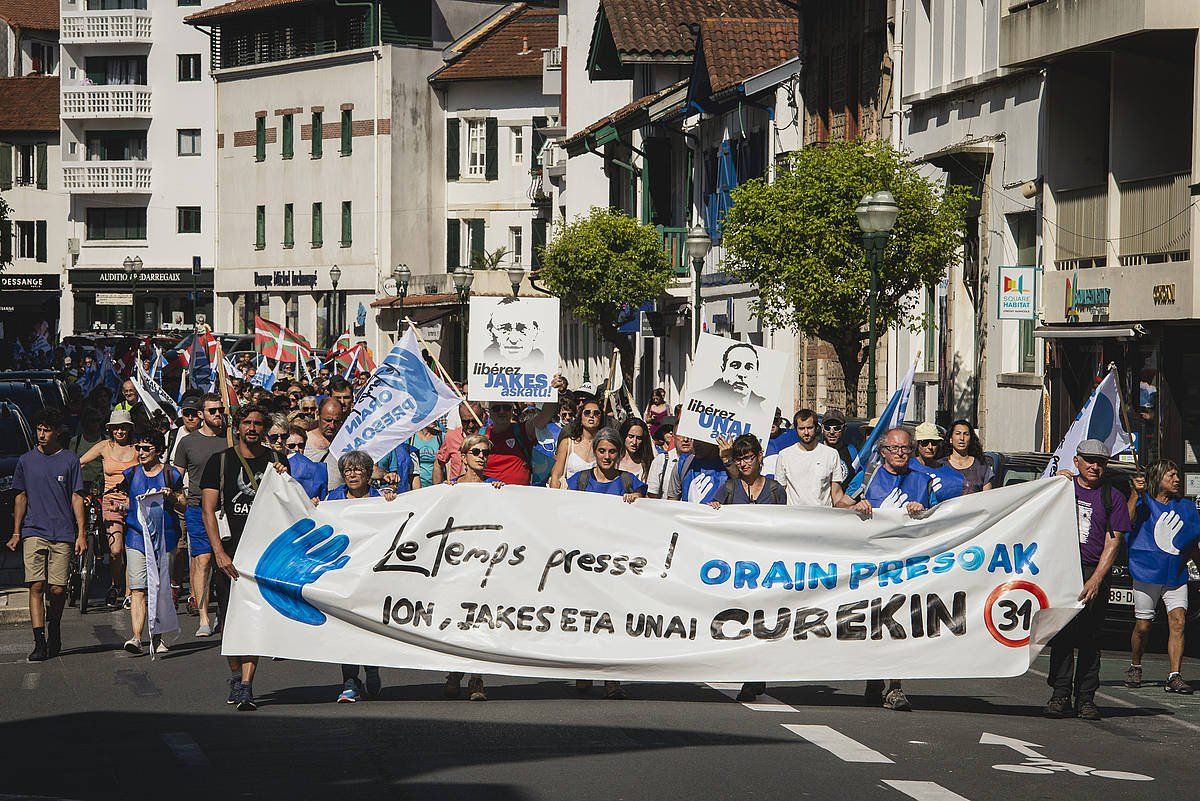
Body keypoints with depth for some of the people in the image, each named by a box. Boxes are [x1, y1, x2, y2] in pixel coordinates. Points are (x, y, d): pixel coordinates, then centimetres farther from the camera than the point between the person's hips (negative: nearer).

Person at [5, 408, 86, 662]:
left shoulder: (70, 460, 5)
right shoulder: (26, 461, 9)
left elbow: (77, 498, 4)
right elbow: (20, 498, 15)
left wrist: (81, 534, -2)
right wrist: (16, 533, 11)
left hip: (62, 534, -1)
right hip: (33, 533, 1)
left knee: (58, 590, -2)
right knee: (36, 586, -10)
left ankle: (54, 628, 26)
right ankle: (40, 643, -13)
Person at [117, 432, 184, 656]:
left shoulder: (171, 474, 5)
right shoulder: (131, 474, 10)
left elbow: (184, 507, 8)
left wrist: (172, 497, -10)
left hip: (164, 536, -1)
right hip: (137, 536, 1)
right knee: (137, 590, -9)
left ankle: (157, 637, 13)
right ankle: (137, 637, -14)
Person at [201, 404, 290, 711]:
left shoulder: (276, 461, 11)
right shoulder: (220, 462, 4)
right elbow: (209, 510, -3)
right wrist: (219, 553, -14)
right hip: (230, 551, 0)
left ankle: (245, 687, -13)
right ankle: (236, 678, 25)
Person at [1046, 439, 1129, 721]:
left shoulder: (1113, 498, 9)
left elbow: (1113, 543, 2)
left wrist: (1096, 580, -9)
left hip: (1094, 574, 0)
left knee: (1090, 639, 0)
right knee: (1061, 636, -4)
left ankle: (1086, 698, 4)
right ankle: (1060, 695, -2)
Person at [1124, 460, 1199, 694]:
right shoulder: (1145, 502, 2)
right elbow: (1128, 521, -18)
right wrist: (1135, 493, -26)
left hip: (1176, 576, 3)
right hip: (1147, 572, -3)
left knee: (1178, 622, -12)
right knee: (1142, 626, 3)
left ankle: (1175, 676, -15)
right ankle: (1134, 668, 26)